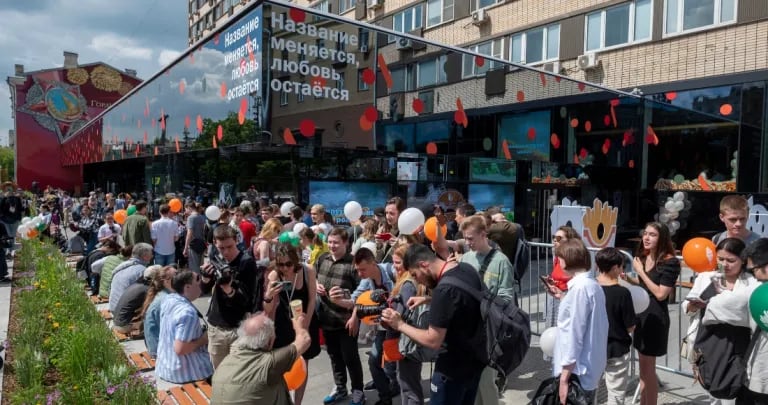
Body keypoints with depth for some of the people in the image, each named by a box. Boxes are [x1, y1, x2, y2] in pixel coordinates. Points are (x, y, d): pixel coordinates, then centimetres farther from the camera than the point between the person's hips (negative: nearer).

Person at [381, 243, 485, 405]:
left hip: (455, 368, -8)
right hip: (476, 359, 8)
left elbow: (433, 341, -26)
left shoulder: (444, 288, -30)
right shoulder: (467, 268, -3)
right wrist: (427, 299, 9)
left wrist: (400, 325, -15)